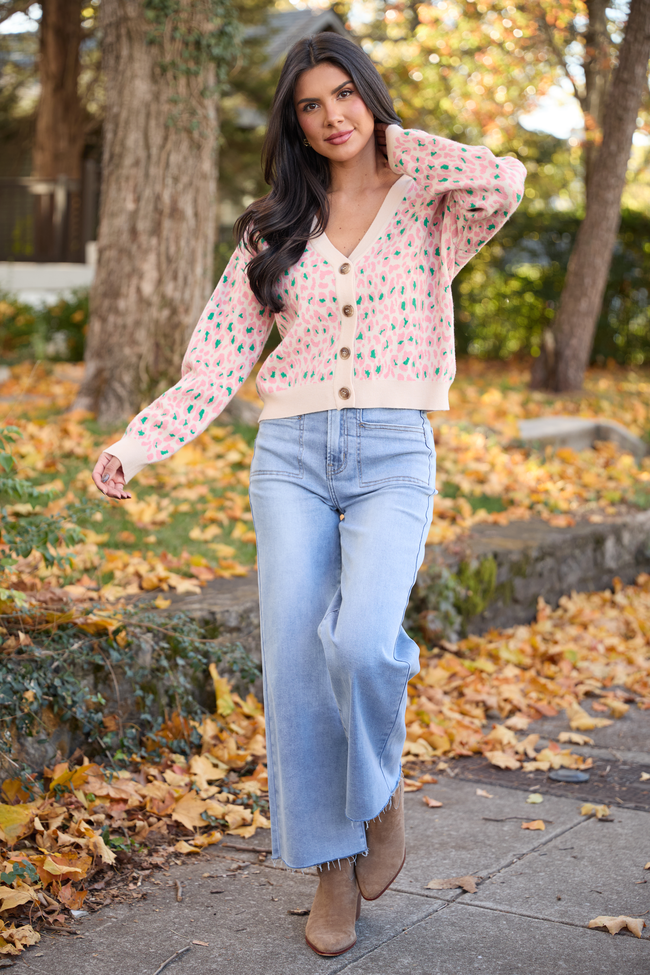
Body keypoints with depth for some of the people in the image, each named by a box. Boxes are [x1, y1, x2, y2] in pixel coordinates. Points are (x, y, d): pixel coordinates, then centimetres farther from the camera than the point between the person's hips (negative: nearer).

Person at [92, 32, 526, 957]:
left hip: (393, 459, -2)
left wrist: (396, 143, -1)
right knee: (296, 663, -3)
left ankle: (381, 794, 7)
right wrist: (136, 445, -6)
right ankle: (334, 868, 14)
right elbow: (218, 361, 8)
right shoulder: (275, 229, 12)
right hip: (291, 455, 3)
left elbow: (504, 184, -18)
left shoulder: (426, 206, 7)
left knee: (359, 641, -24)